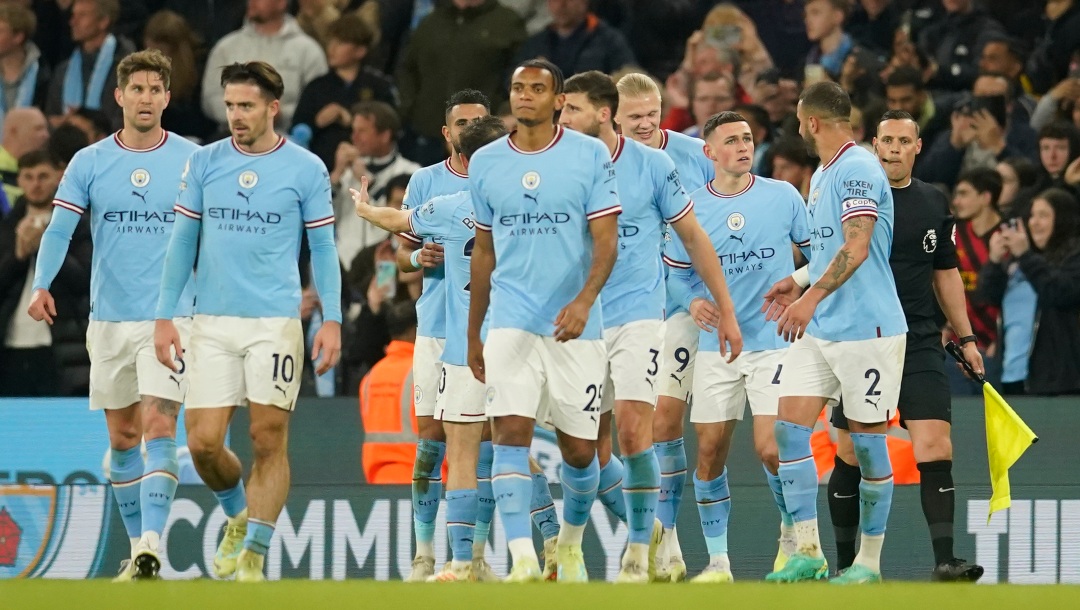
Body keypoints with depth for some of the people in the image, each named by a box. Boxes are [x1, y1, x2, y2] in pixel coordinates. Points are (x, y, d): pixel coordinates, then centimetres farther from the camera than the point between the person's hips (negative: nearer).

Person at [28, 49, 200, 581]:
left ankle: (152, 546, -23)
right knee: (122, 438, 9)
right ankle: (138, 549, 20)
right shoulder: (89, 163, 3)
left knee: (159, 428, -16)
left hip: (169, 317, -3)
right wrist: (42, 286, -19)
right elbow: (60, 229, -3)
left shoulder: (192, 160, 1)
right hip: (109, 318, 3)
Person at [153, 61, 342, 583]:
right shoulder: (204, 163, 6)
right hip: (212, 324, 2)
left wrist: (331, 319, -5)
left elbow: (323, 248, 3)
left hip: (275, 323, -2)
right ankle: (238, 516, 27)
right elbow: (182, 242, 10)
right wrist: (164, 316, 5)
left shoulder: (305, 169, 0)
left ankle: (253, 557, 1)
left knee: (268, 441, -6)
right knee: (203, 442, -2)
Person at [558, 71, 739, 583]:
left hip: (637, 315, -3)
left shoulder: (651, 165, -4)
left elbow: (693, 237, 5)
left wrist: (725, 310, 7)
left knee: (632, 428, -18)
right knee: (590, 450, 3)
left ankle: (639, 551, -7)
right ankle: (644, 527, 25)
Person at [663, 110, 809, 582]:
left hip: (775, 342, -2)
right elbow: (676, 270, 10)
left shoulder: (783, 196, -1)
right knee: (710, 450, 1)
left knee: (770, 447, -12)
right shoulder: (691, 207, 2)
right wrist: (692, 301, -9)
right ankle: (717, 558, 11)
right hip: (716, 345, 2)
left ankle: (792, 531, 14)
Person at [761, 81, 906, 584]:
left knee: (868, 441, -1)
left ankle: (870, 561, 7)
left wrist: (812, 297, -30)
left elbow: (856, 249, -24)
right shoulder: (821, 176, 17)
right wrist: (797, 282, 20)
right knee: (789, 428, -2)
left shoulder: (858, 169, -13)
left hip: (866, 330, -9)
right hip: (816, 331, 9)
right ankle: (807, 552, -1)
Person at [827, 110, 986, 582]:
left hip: (919, 343, 2)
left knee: (935, 446, -12)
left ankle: (944, 560, -15)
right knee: (850, 454, 2)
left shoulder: (932, 203, 11)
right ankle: (845, 560, 16)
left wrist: (966, 337, 18)